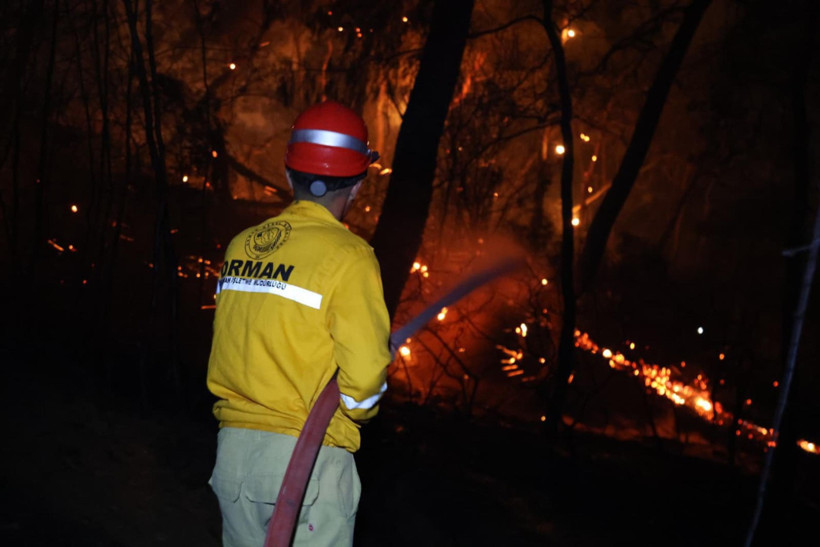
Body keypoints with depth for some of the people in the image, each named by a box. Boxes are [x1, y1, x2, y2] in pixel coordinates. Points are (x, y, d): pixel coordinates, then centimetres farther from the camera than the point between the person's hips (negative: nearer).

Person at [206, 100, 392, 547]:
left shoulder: (241, 246, 3)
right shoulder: (347, 256, -13)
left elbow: (236, 349, 8)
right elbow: (365, 373, -16)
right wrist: (352, 411, 4)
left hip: (233, 448, 6)